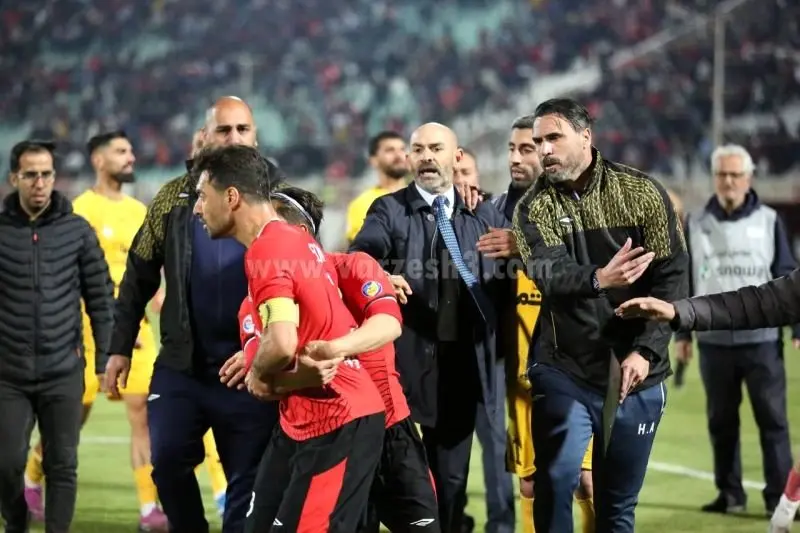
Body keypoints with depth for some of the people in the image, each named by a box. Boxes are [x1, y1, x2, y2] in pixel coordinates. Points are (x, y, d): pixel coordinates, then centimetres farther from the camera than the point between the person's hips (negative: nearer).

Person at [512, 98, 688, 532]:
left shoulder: (642, 193, -1)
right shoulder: (534, 207, -1)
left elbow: (671, 276, -5)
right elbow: (548, 273, -18)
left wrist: (646, 351, -15)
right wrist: (598, 279, -40)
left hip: (634, 372, 0)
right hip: (564, 370, 0)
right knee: (556, 480, -16)